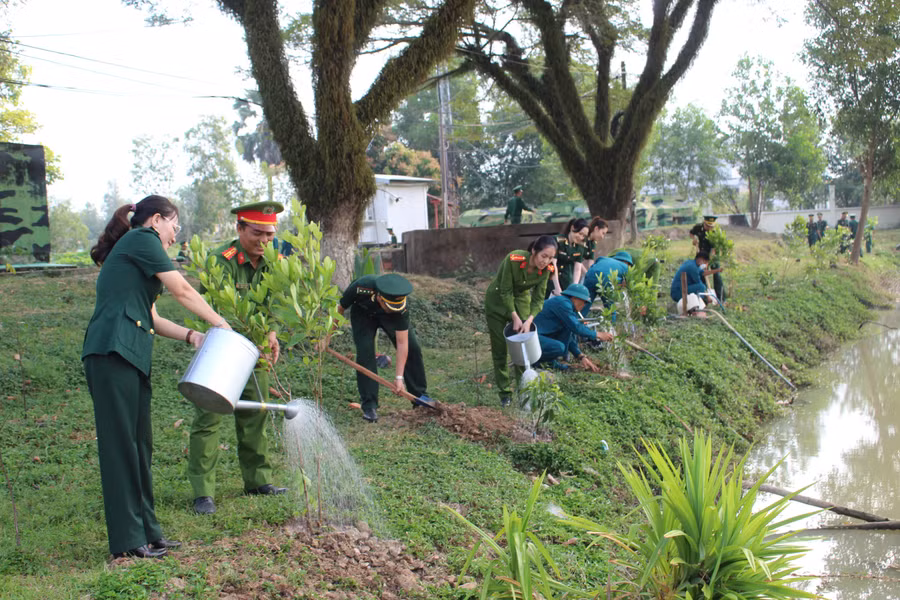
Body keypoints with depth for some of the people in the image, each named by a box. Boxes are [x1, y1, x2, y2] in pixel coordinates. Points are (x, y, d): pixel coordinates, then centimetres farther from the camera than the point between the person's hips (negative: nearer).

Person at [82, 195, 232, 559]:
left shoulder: (130, 253, 27)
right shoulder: (142, 239, -1)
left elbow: (151, 319, 22)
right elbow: (182, 290, -3)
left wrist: (191, 336, 9)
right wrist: (219, 322, 9)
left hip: (130, 356, 10)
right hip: (113, 351, -10)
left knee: (140, 443, 10)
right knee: (121, 444, -7)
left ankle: (146, 532, 17)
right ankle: (128, 541, -2)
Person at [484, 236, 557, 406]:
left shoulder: (546, 269, -20)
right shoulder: (513, 260, -33)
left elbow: (538, 299, -14)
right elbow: (505, 292, -25)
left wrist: (529, 320, -27)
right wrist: (515, 318, -26)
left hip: (521, 299, 3)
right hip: (498, 300, -3)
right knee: (499, 347, 1)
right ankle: (504, 392, 9)